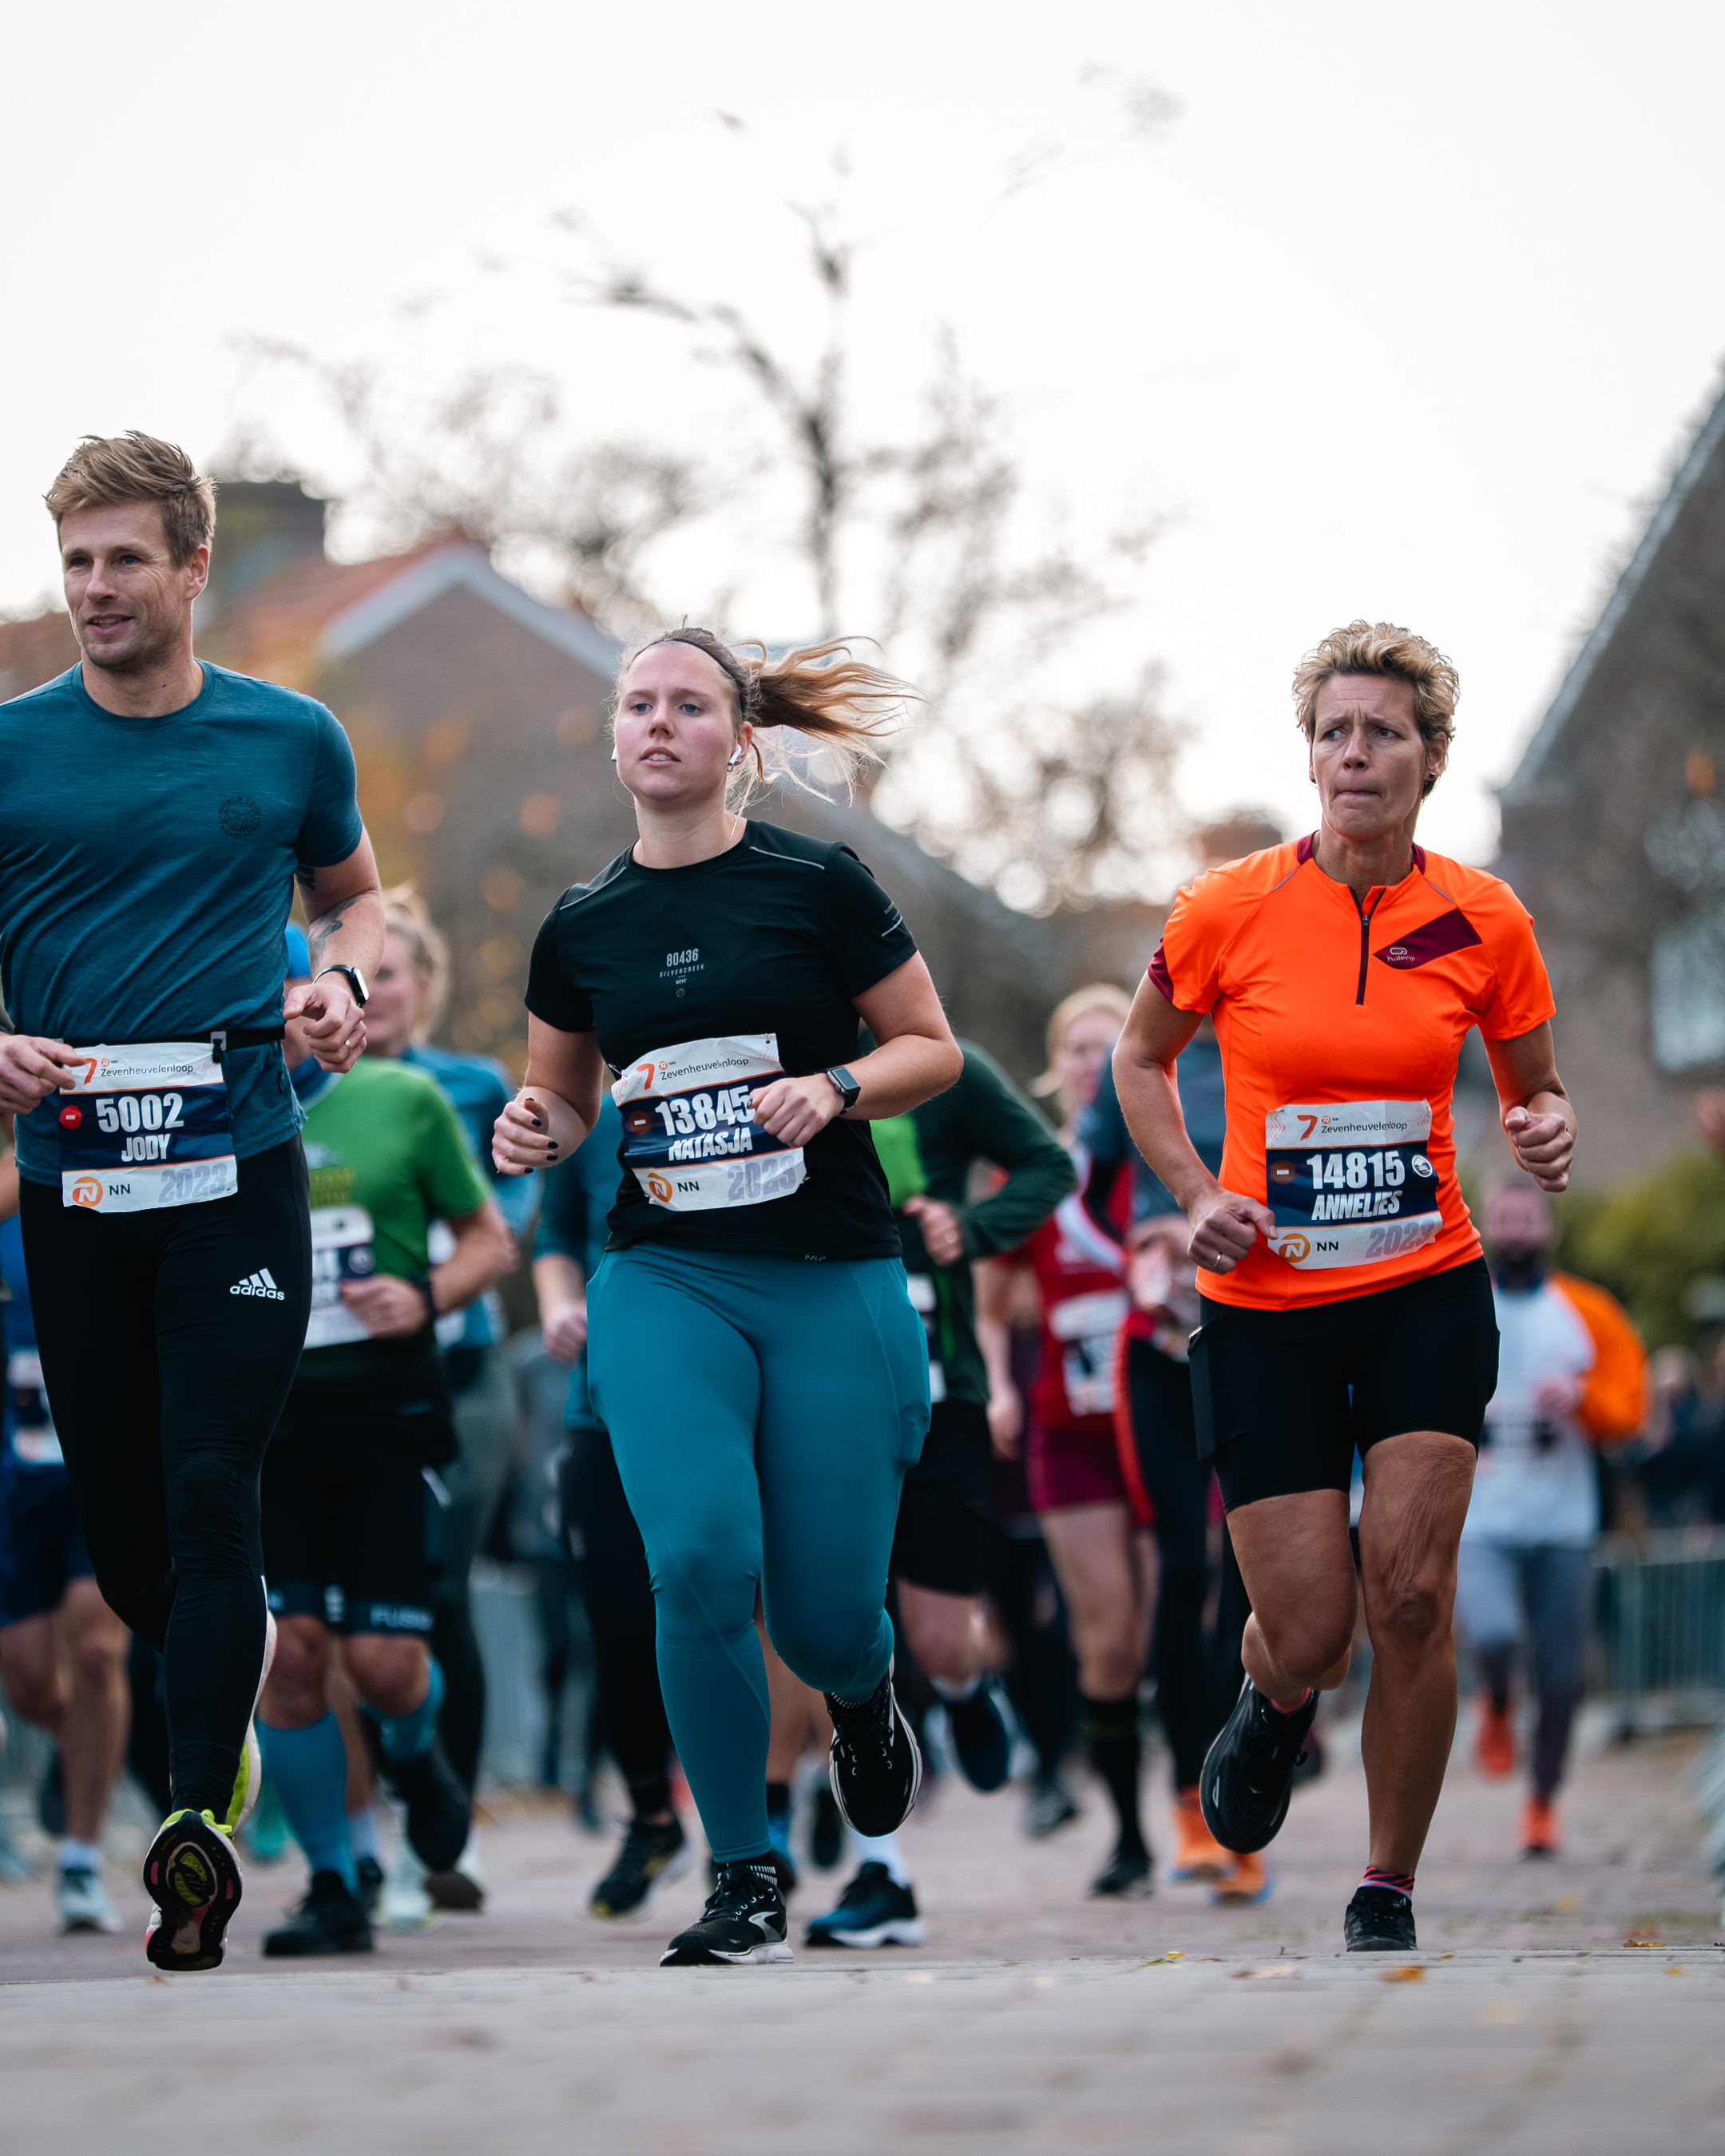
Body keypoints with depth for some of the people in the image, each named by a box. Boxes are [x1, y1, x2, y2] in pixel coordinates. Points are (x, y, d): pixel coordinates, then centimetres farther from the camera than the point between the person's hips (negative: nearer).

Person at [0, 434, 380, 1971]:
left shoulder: (291, 741, 5)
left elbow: (352, 889, 21)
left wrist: (343, 983, 0)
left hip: (238, 1166, -2)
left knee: (210, 1492, -11)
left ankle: (205, 1817, -12)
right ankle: (229, 1674, 37)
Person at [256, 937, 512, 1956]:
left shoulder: (405, 1099, 4)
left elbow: (491, 1239, 10)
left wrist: (428, 1297, -9)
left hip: (389, 1412, -1)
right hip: (271, 1420, 1)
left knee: (385, 1659, -7)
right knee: (286, 1651, -8)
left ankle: (415, 1757, 30)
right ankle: (333, 1889, 6)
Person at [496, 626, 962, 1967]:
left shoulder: (818, 886, -2)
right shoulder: (583, 928, 7)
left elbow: (935, 1050, 5)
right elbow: (565, 1098, 21)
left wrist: (836, 1087, -14)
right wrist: (536, 1131, -2)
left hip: (835, 1285, -2)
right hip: (663, 1283, 2)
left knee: (824, 1615, -3)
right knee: (700, 1560, -21)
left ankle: (864, 1696, 38)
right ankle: (746, 1887, -6)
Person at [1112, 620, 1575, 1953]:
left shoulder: (1485, 921, -3)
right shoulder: (1229, 912, -7)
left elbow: (1533, 1086, 13)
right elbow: (1142, 1059, 10)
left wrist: (1549, 1132, -10)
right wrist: (1196, 1193, -5)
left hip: (1428, 1292, 1)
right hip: (1264, 1306, -1)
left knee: (1410, 1590, -13)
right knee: (1308, 1629, -5)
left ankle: (1391, 1890, 5)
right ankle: (1276, 1704, 35)